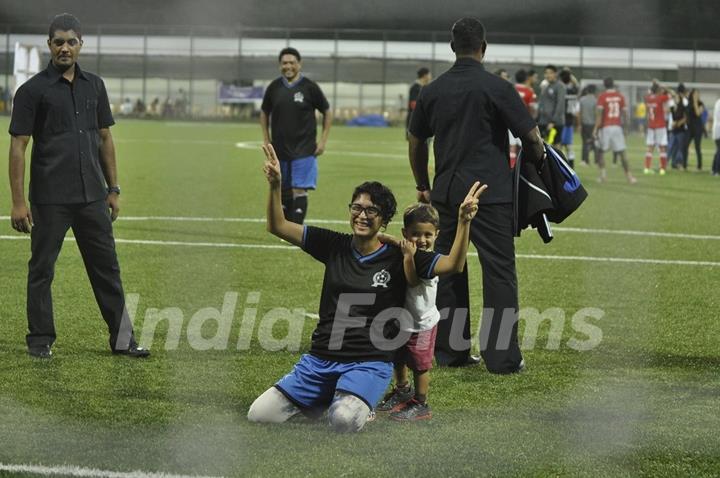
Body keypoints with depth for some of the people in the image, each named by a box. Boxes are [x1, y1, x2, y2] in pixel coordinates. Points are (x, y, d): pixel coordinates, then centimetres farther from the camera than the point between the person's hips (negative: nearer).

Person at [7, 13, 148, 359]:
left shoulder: (94, 86, 9)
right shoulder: (32, 90, -6)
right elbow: (18, 146, -7)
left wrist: (113, 190, 11)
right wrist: (18, 202, -12)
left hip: (92, 197, 4)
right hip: (50, 199, -4)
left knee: (106, 267, 7)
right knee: (42, 269, 4)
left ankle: (122, 338, 12)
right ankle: (40, 340, 14)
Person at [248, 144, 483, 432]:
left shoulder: (399, 259, -1)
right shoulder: (334, 246, 7)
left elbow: (453, 265, -12)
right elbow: (277, 226, 6)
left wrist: (464, 221, -27)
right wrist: (275, 186, -11)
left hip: (370, 364, -4)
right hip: (320, 360, 4)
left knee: (344, 421, -34)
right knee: (259, 415, -7)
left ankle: (356, 404, 5)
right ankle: (324, 399, 18)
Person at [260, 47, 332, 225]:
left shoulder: (309, 87, -5)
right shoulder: (274, 87, 4)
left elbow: (327, 113, 4)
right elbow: (264, 113, 17)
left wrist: (323, 141, -2)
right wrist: (266, 140, 9)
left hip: (304, 150, -4)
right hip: (280, 149, 4)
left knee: (299, 190, -12)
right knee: (284, 192, 10)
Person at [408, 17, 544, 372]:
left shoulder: (432, 91, 7)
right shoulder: (497, 88, -8)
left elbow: (416, 143, 17)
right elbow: (532, 137, -6)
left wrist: (423, 186, 30)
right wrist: (538, 161, 15)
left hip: (446, 193, 5)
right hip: (491, 193, -5)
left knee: (447, 271, 12)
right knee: (499, 271, -1)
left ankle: (450, 351, 15)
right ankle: (501, 356, -3)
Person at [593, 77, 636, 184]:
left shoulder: (602, 96, -5)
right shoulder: (620, 96, 5)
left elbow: (599, 112, -12)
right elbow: (624, 112, 6)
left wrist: (596, 128, -9)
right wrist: (624, 126, 15)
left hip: (605, 127, -3)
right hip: (617, 126, 3)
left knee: (600, 151, 9)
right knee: (621, 152, 7)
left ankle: (602, 173, -6)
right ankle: (629, 175, 4)